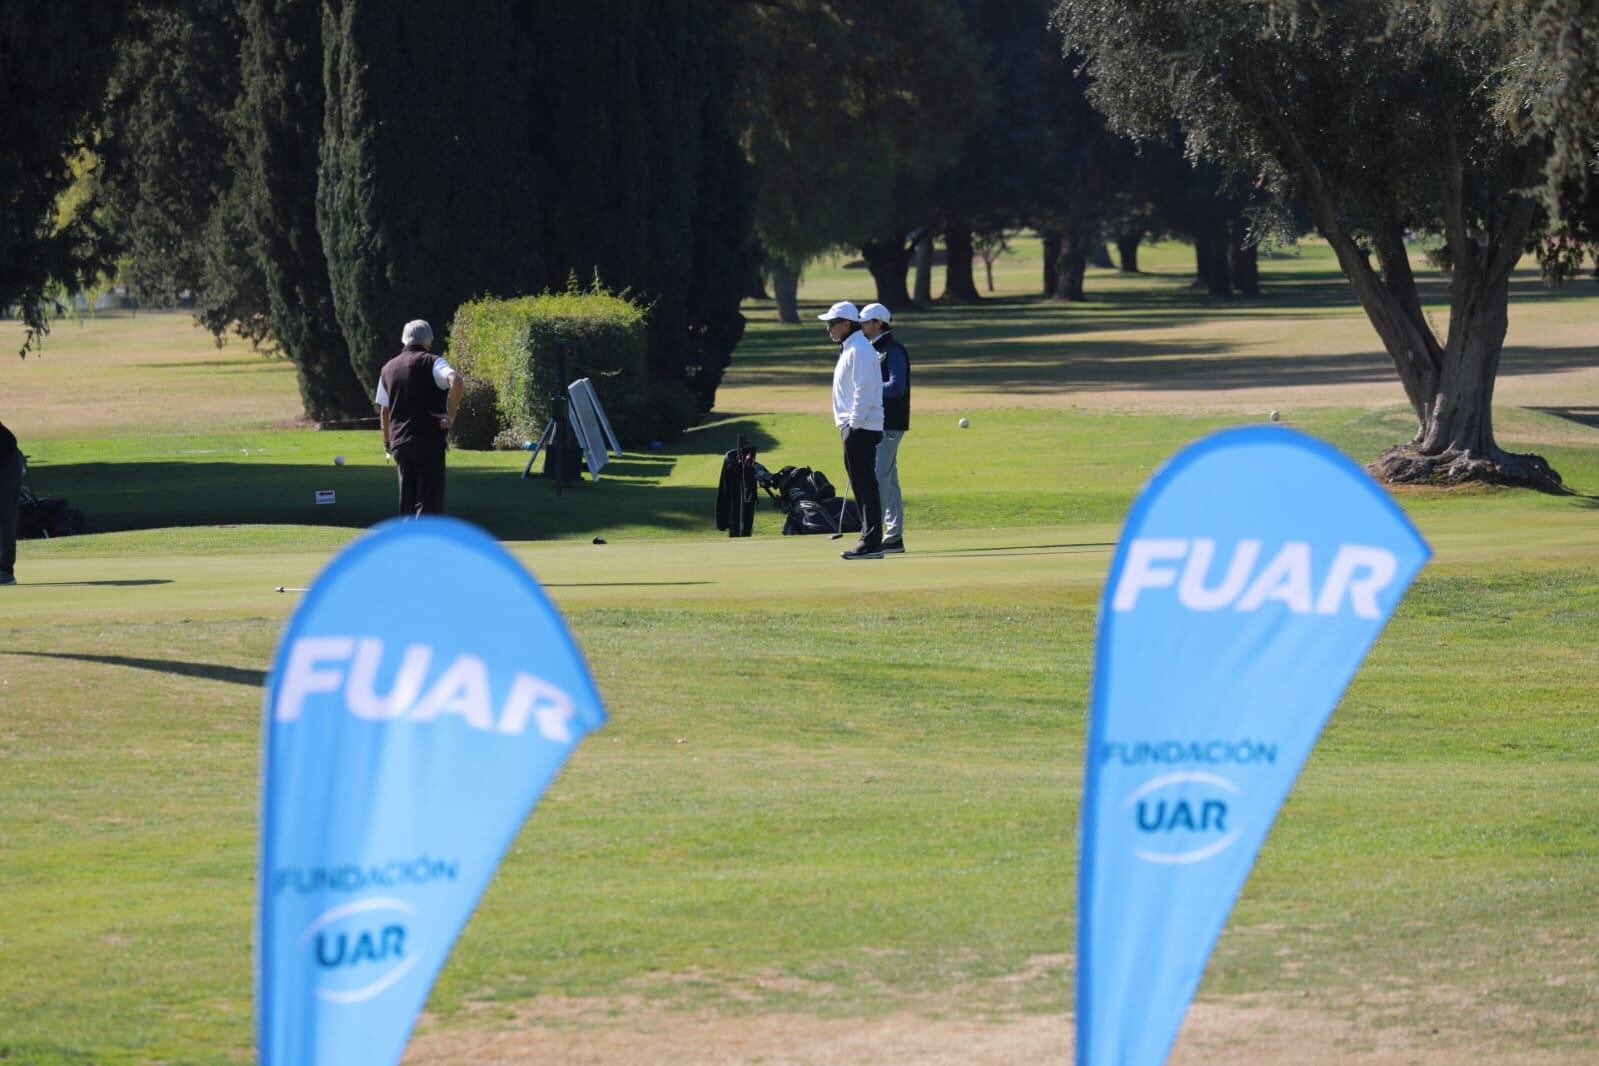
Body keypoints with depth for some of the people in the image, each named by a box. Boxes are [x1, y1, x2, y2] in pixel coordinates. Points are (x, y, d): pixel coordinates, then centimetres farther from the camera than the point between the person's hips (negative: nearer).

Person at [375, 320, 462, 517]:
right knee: (430, 501, -7)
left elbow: (384, 410, 17)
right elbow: (455, 381, -24)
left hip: (399, 442, 6)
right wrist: (451, 415, -16)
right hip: (429, 441, -6)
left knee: (407, 502, 12)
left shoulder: (388, 368, 14)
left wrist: (387, 442, 26)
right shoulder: (432, 363, -4)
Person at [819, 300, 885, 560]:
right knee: (861, 484, 12)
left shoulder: (859, 350, -14)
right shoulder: (850, 349, 18)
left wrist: (854, 424, -20)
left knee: (865, 485, -11)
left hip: (861, 428, -11)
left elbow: (864, 391, -20)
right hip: (854, 427, 11)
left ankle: (871, 543, -13)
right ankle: (869, 540, 16)